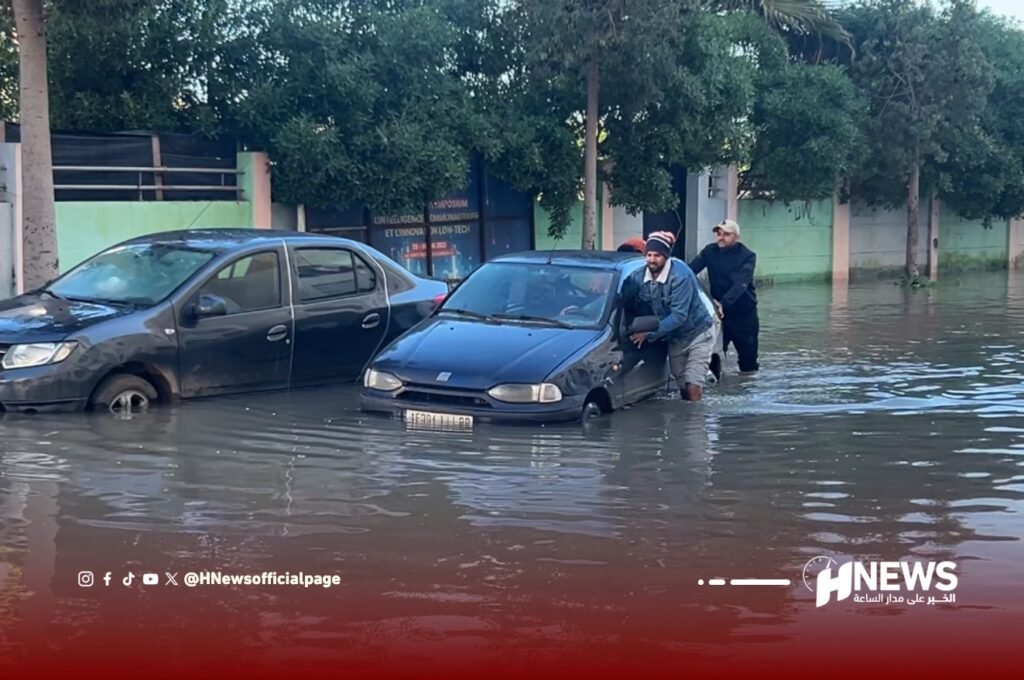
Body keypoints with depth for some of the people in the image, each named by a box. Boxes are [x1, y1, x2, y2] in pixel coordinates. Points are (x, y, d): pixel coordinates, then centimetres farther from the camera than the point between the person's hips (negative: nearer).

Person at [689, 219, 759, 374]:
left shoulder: (747, 256, -14)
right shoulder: (710, 252, -2)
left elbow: (741, 284, -27)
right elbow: (690, 270, -13)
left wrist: (724, 303, -43)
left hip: (744, 313, -3)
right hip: (719, 310, 3)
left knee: (748, 355, 3)